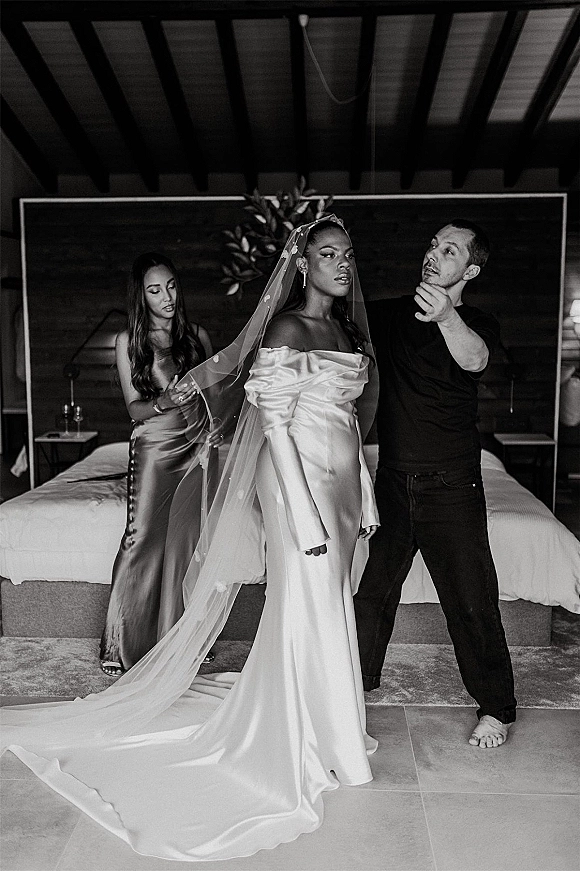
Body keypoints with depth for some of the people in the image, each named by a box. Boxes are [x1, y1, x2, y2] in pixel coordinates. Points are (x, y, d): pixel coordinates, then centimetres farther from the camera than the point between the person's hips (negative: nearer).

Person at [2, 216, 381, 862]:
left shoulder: (344, 328, 13)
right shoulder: (287, 329, -13)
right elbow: (275, 426, -18)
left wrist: (362, 488, 14)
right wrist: (304, 511, -21)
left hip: (338, 484, 8)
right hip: (298, 482, -8)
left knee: (327, 607, 18)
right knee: (311, 610, 2)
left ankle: (327, 728, 38)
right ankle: (316, 746, 21)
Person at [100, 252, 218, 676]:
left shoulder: (197, 335, 8)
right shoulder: (129, 341, 2)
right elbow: (134, 408, -3)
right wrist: (163, 402, -23)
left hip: (197, 449, 2)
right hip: (154, 450, -2)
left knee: (187, 542, 1)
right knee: (144, 539, -6)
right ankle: (128, 645, 10)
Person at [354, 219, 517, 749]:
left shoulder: (478, 324, -2)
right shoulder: (390, 315, 8)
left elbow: (474, 360, -25)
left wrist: (446, 317, -46)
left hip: (452, 487, -3)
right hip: (392, 482, 3)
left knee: (471, 600, 2)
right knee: (373, 586, 13)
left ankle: (497, 706, 23)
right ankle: (358, 679, 34)